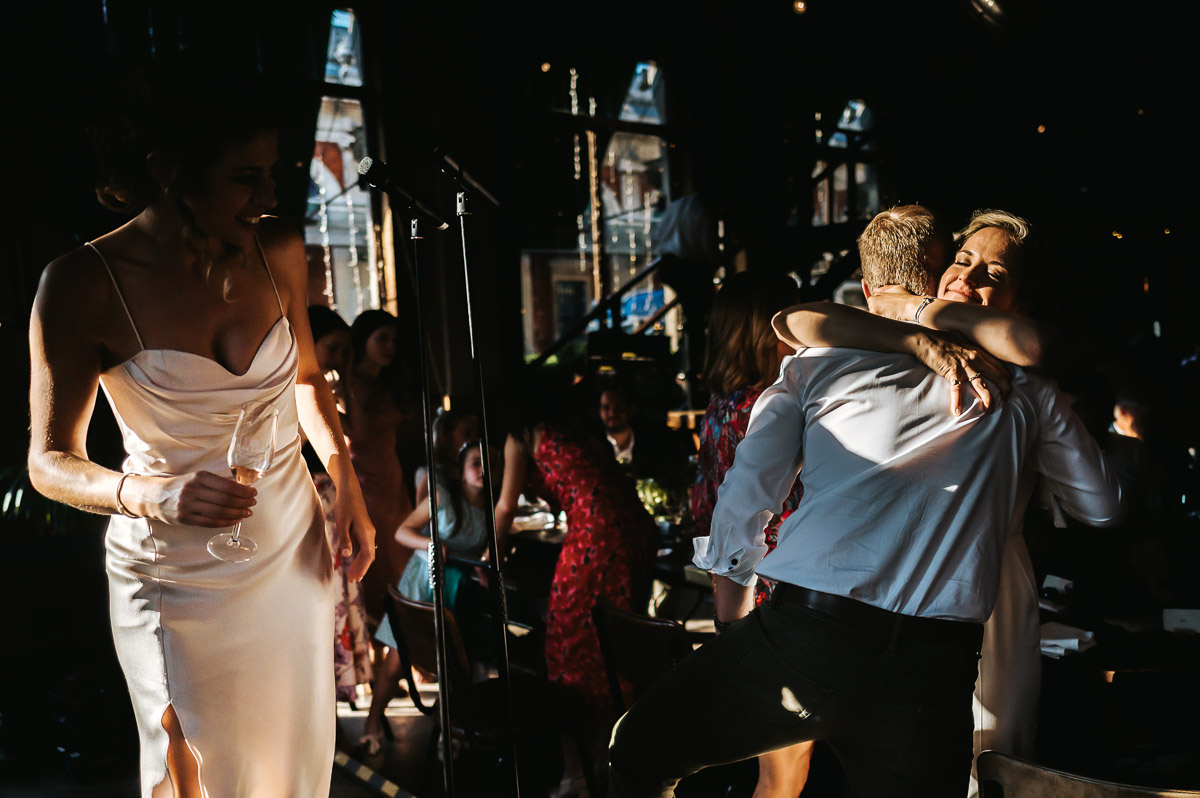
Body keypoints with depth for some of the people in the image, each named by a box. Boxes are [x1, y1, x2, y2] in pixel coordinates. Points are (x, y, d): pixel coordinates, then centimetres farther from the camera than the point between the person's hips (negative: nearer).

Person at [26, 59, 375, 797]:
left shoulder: (280, 250, -5)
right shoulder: (84, 285, -16)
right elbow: (51, 461, -10)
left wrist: (348, 485, 5)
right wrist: (149, 494, -29)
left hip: (292, 554, 4)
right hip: (175, 578, -3)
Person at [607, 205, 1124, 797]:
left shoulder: (814, 366, 11)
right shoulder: (1023, 393, 15)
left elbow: (740, 509, 5)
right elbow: (1103, 507, 28)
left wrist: (736, 633, 18)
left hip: (806, 635, -2)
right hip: (935, 671, 2)